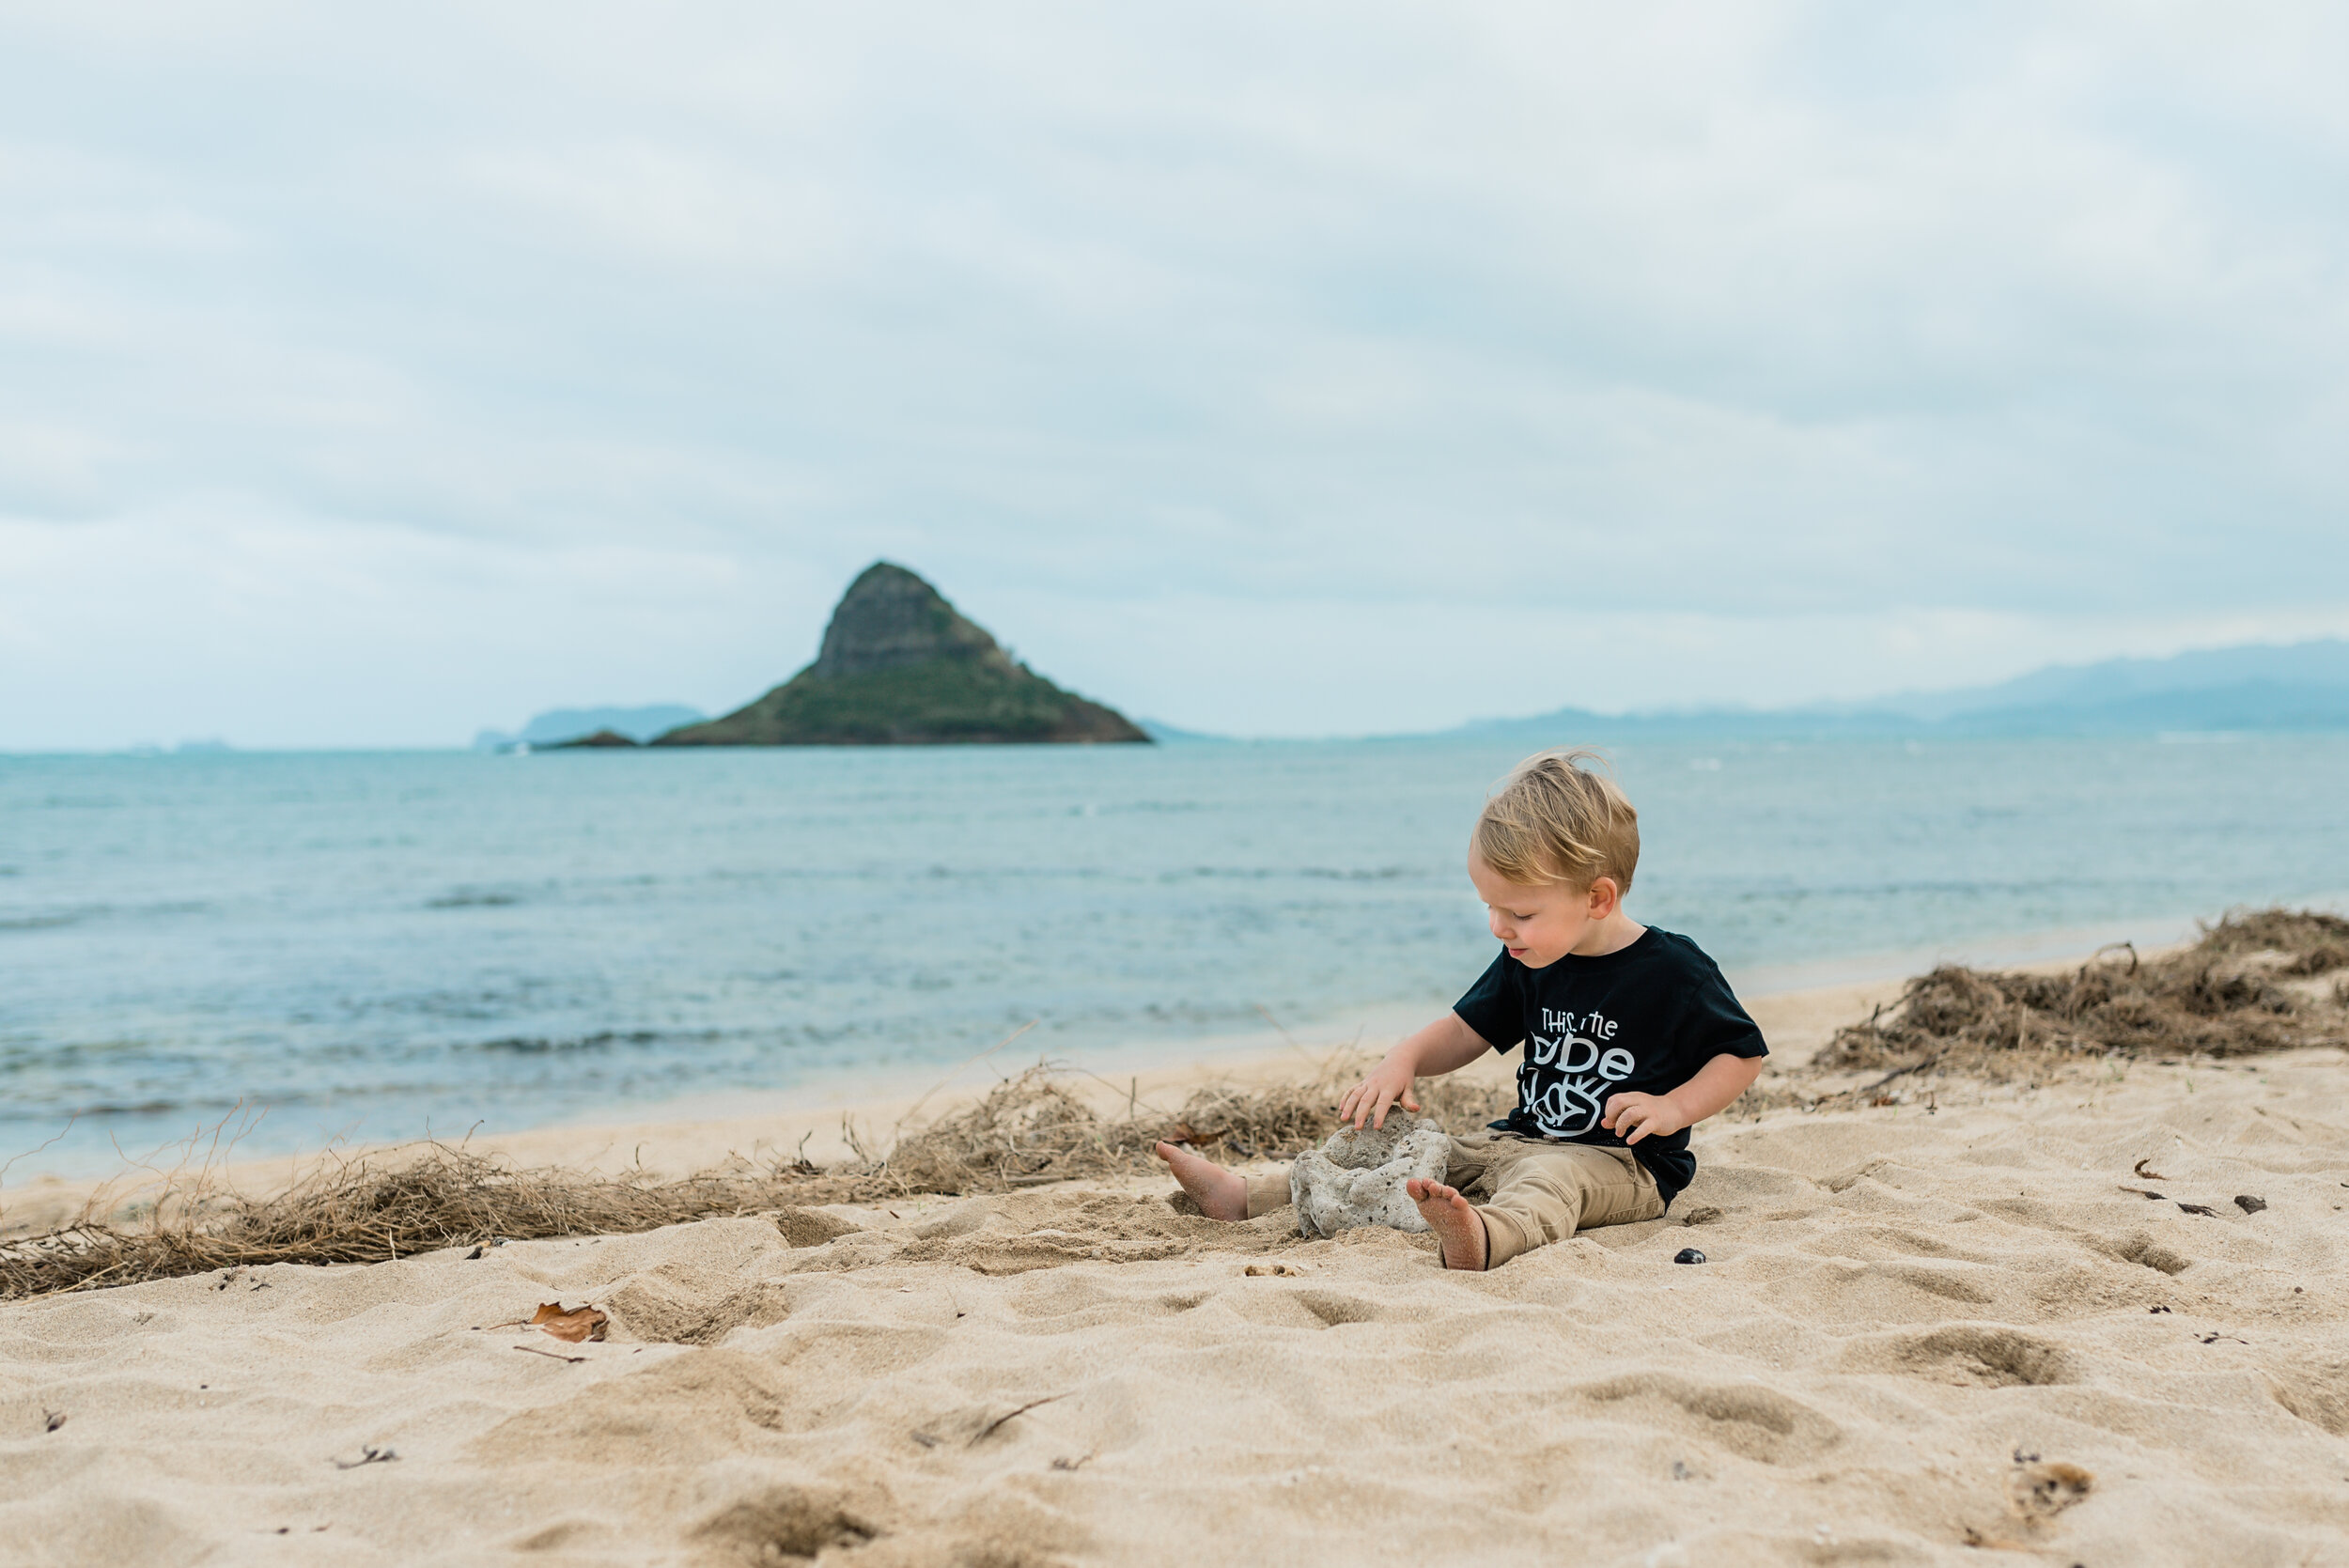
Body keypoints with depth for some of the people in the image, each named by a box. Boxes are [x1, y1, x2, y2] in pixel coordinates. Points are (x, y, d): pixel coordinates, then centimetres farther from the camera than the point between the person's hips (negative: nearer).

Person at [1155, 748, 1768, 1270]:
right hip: (1519, 1141, 8)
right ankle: (1247, 1195, 6)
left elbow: (1744, 1055, -5)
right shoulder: (1527, 962, 8)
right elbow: (1465, 1030, 16)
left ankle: (1486, 1237, -73)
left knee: (1549, 1179, -40)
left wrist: (1672, 1109, -19)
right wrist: (1404, 1059, -4)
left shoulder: (1672, 969, -12)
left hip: (1623, 1161, -8)